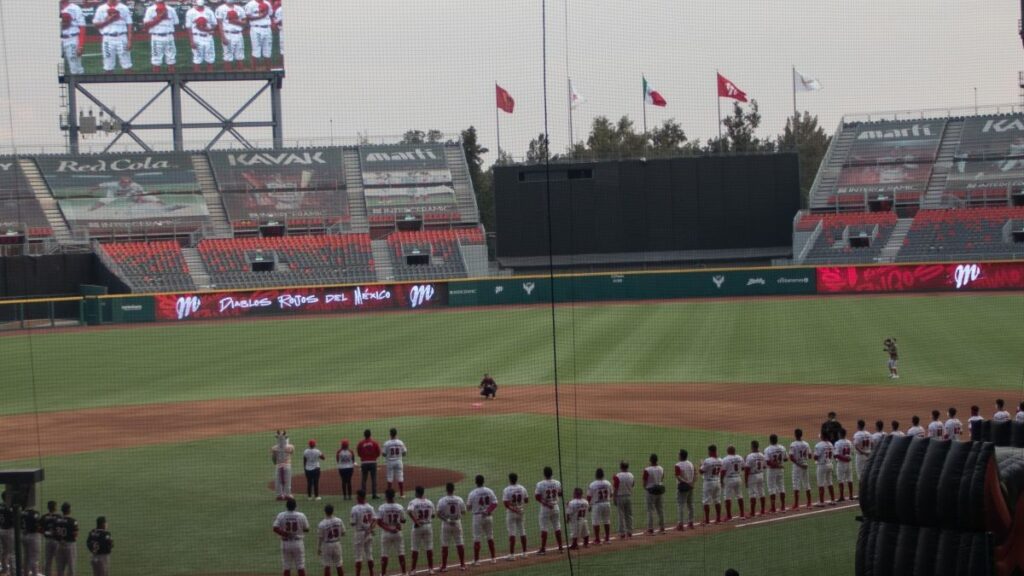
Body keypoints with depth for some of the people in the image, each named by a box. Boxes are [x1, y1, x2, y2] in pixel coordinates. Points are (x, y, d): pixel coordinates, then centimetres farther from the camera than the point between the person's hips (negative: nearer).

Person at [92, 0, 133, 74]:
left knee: (127, 65, 0)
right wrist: (108, 21, -11)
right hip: (108, 39, 0)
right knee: (108, 67, 4)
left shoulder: (124, 8, 4)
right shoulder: (101, 9, 4)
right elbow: (96, 24, 5)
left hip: (122, 38, 0)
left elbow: (129, 25, 3)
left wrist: (129, 41, -5)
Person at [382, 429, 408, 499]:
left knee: (389, 479, 4)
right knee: (400, 478, 6)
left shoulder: (387, 443, -9)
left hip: (390, 462, -1)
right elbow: (404, 453, -1)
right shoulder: (400, 443, -4)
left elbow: (384, 454, -6)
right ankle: (402, 494, 7)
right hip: (398, 461, 1)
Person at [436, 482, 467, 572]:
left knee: (445, 545, 4)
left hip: (446, 524, -2)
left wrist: (446, 520, -10)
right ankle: (462, 564, 12)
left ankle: (444, 566, 4)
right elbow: (463, 512, 3)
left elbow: (439, 514, -16)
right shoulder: (459, 500, -5)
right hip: (457, 523, 2)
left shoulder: (442, 501, -12)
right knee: (459, 544, 9)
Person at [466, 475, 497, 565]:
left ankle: (476, 560, 0)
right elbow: (495, 503, -6)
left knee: (477, 538, 1)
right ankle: (493, 558, 18)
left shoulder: (473, 493, -11)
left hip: (477, 516, -3)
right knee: (490, 537, 14)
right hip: (488, 517, 3)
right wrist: (488, 511, -11)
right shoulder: (489, 491, 0)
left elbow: (468, 507, -5)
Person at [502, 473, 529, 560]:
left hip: (511, 513, -4)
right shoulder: (522, 488, 1)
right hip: (521, 512, 4)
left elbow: (506, 503, -20)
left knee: (512, 533, -4)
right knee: (522, 533, 12)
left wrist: (513, 509, -15)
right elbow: (527, 500, 7)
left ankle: (512, 554, -7)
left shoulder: (506, 490, -12)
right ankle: (524, 553, 17)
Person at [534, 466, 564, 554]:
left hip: (545, 508, -4)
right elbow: (560, 494, 12)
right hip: (555, 507, 4)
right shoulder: (557, 483, -1)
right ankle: (560, 547, 15)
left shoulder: (540, 484, -14)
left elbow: (537, 497, -18)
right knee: (557, 527, 12)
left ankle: (543, 549, -1)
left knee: (544, 528, 0)